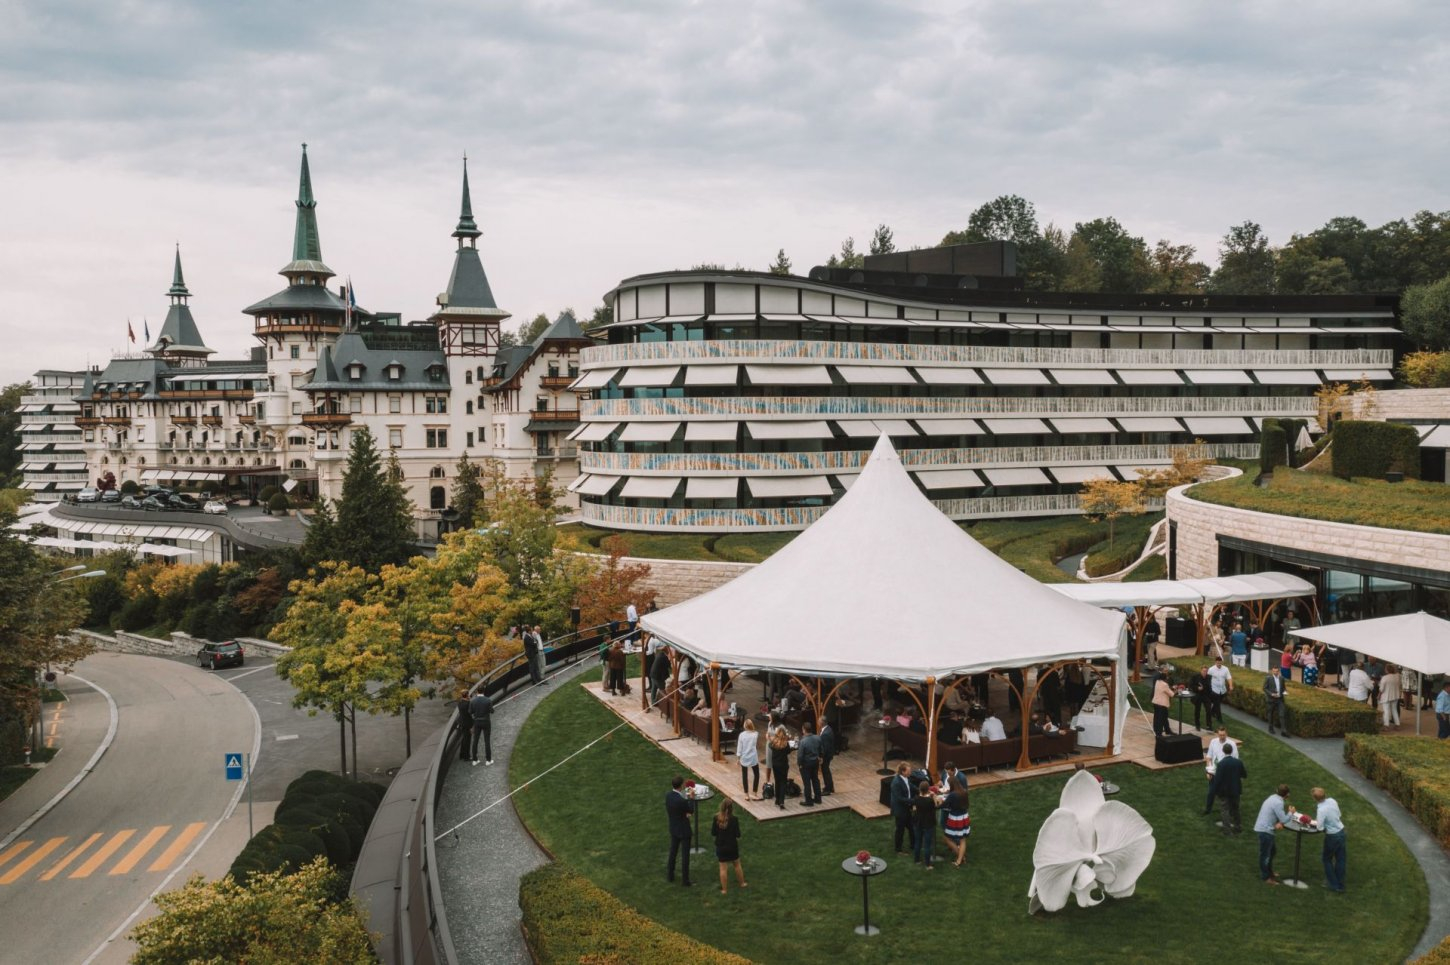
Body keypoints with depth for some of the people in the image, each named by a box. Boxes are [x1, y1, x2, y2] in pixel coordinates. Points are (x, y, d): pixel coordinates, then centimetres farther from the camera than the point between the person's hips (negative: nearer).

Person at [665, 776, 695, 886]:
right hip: (684, 830, -7)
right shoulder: (681, 800, -32)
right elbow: (691, 810, -14)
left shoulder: (668, 796, -10)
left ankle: (670, 875, 36)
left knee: (673, 852, 22)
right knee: (685, 855, 7)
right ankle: (685, 880, 17)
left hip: (673, 829, 7)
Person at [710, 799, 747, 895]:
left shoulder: (717, 818, -14)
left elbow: (713, 833, -6)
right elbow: (737, 835, -13)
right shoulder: (734, 819, -18)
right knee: (737, 864, 21)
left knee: (723, 868, 9)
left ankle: (724, 889, 16)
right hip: (732, 846, 0)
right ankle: (742, 883, 37)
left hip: (720, 846, 0)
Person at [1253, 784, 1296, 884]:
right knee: (1265, 853, 2)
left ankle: (1269, 872, 38)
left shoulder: (1274, 798, 7)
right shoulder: (1278, 803, -23)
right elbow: (1284, 819, -18)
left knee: (1273, 849, 25)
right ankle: (1265, 877, 13)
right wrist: (1291, 812, 0)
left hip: (1264, 828, 10)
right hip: (1265, 830, -10)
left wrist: (1279, 823, -5)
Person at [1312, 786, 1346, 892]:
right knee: (1340, 860, 15)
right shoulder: (1332, 801, -7)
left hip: (1332, 836, -7)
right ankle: (1340, 885, 25)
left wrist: (1311, 822, -9)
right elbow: (1339, 815, 6)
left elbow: (1319, 826, -26)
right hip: (1341, 831, 7)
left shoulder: (1321, 810, -28)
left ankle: (1333, 884, 20)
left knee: (1327, 860, 14)